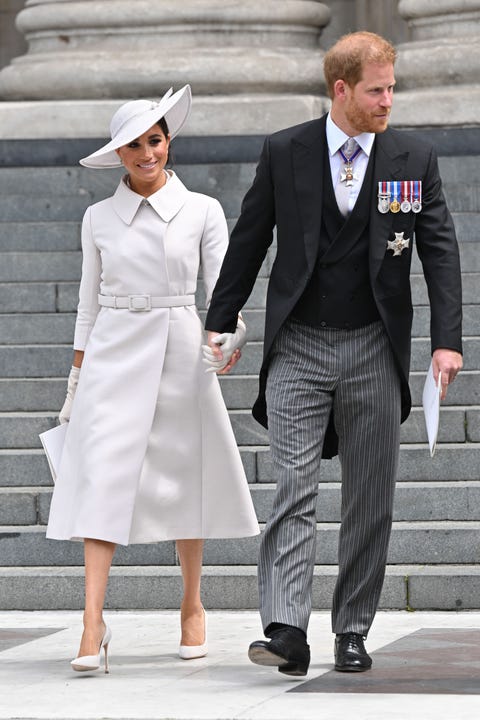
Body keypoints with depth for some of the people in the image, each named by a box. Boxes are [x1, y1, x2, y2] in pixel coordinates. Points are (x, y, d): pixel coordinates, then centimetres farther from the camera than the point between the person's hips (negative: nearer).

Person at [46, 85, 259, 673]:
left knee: (184, 479, 6)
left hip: (180, 353, 0)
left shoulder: (202, 211, 2)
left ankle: (192, 605, 25)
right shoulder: (100, 218, 6)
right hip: (114, 356, 0)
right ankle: (93, 625, -16)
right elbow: (89, 302, 11)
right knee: (103, 478, -11)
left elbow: (224, 288, -2)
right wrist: (76, 380, 10)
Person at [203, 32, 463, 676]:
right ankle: (287, 630, -18)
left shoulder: (414, 158, 3)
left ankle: (353, 631, 13)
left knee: (371, 501, 4)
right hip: (297, 348, -1)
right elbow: (248, 242, 8)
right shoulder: (284, 153, 1)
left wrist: (448, 341, -9)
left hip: (374, 350, 1)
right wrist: (219, 325, 7)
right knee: (294, 489, -11)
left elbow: (440, 251, 1)